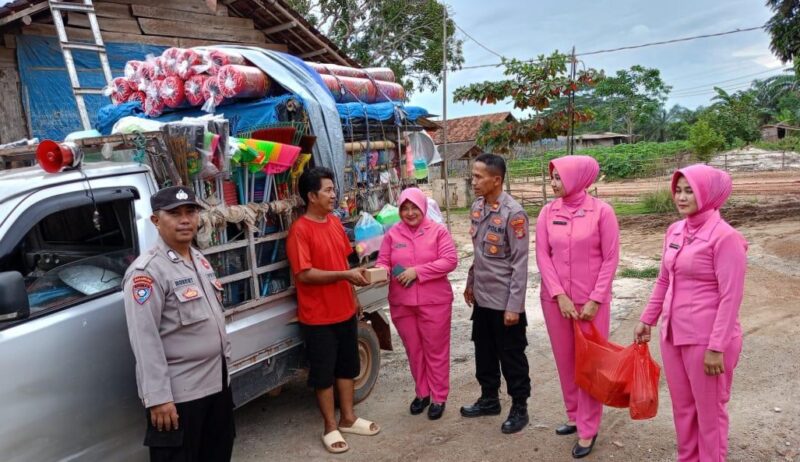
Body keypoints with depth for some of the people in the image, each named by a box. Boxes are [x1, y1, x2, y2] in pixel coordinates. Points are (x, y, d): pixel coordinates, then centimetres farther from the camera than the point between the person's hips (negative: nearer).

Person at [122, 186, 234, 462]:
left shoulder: (200, 260, 9)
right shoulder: (147, 271, -18)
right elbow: (144, 340, -22)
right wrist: (158, 397, -24)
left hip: (217, 381, 9)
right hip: (177, 393, -8)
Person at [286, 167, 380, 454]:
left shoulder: (335, 223, 6)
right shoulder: (300, 230, -17)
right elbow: (303, 274, -22)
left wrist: (353, 283, 14)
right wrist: (345, 275, -24)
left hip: (345, 310, 7)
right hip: (318, 316, -7)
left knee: (347, 366, 17)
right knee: (323, 372, 7)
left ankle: (348, 418, 33)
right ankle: (330, 427, 22)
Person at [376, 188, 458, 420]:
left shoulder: (438, 231, -4)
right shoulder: (392, 234, 4)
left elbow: (450, 261, -12)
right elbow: (383, 261, 5)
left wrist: (417, 271, -19)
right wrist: (383, 271, -20)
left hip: (434, 302, -3)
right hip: (401, 303, 3)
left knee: (436, 351, 7)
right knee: (414, 350, 15)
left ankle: (439, 397, 22)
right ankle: (422, 393, 32)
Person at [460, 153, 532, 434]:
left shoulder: (513, 213, -19)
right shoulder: (476, 208, 5)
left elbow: (520, 263, -19)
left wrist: (514, 305, -19)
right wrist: (470, 283, 19)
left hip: (504, 300, -7)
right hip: (482, 297, 7)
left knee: (511, 356, 7)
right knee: (484, 352, 19)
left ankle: (519, 408, 23)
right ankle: (489, 399, 36)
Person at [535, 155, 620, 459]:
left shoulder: (601, 211, -9)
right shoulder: (547, 212, 0)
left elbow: (610, 259, -7)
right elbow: (542, 256, -1)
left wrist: (595, 300, -12)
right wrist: (559, 296, -10)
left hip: (591, 300, -3)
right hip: (555, 299, 3)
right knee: (565, 360, 14)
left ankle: (588, 430, 19)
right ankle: (575, 416, 32)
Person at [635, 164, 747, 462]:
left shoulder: (725, 237, -16)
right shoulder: (674, 231, 5)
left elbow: (730, 298, -17)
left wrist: (717, 347, -19)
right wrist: (647, 319, 17)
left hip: (705, 339, -7)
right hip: (673, 334, 7)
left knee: (709, 409, 12)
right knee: (682, 406, 20)